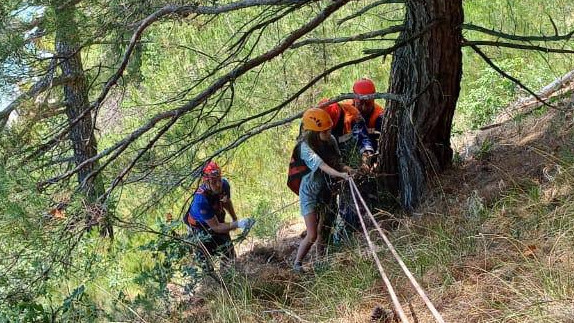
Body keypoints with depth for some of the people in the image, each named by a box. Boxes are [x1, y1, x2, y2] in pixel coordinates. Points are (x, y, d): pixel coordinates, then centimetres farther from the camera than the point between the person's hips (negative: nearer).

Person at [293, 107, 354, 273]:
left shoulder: (330, 140, -6)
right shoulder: (306, 147, -25)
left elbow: (336, 162, 1)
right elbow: (322, 166, -38)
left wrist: (345, 168, -22)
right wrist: (341, 174, -52)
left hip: (326, 190, 5)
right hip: (310, 193, -5)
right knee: (312, 235, -8)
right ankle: (297, 263, 10)